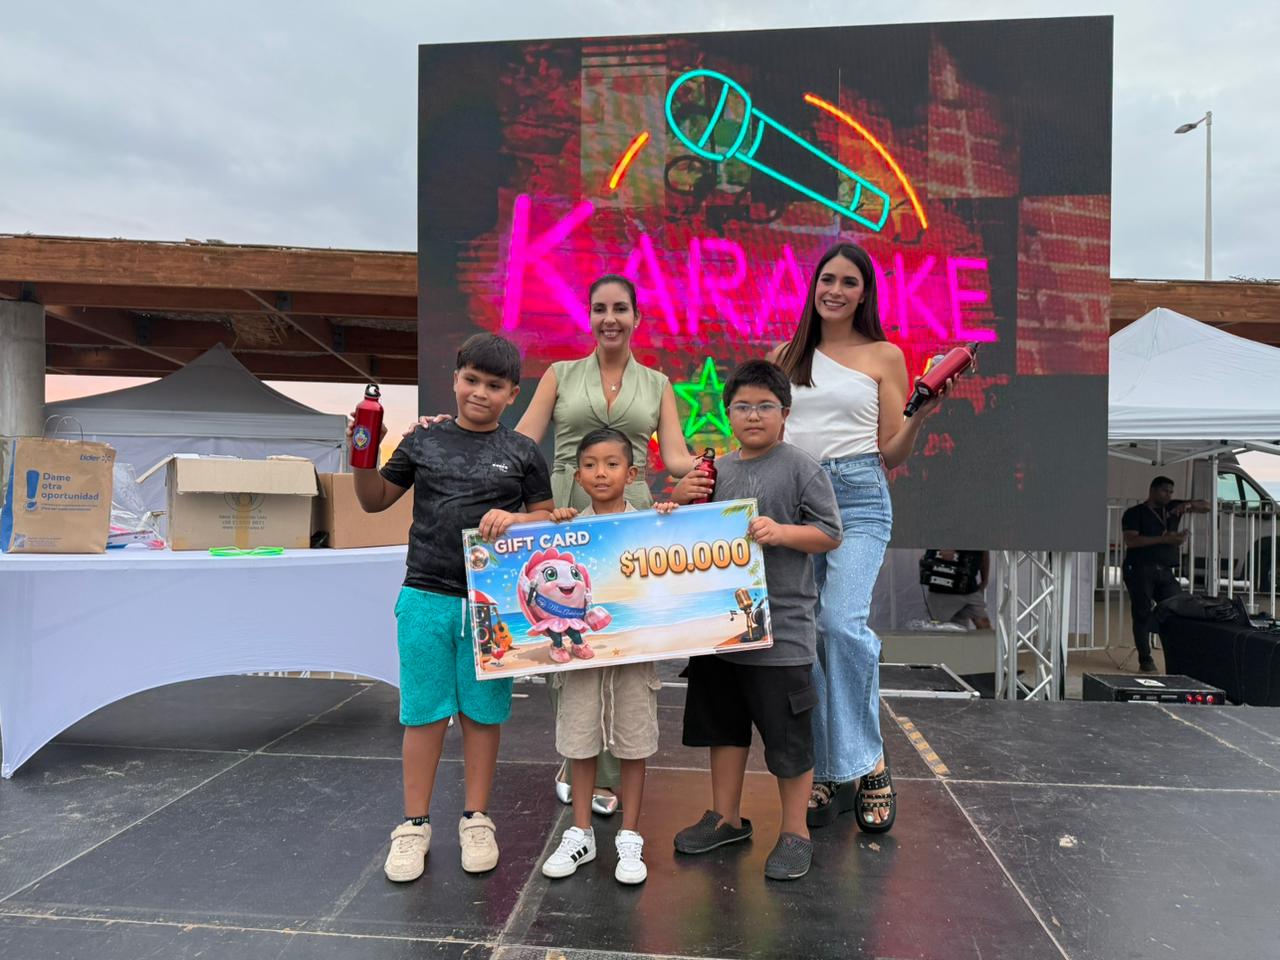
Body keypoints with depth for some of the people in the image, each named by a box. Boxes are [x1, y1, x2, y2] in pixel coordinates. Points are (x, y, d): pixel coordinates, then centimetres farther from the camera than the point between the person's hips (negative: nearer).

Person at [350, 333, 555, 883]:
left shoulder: (522, 453, 4)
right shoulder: (424, 441, 7)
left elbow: (550, 519, 8)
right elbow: (375, 501, 14)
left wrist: (515, 518, -12)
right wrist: (362, 461, -3)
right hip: (427, 596, 1)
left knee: (482, 711, 9)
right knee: (423, 712, 7)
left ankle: (476, 820, 26)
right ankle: (414, 825, 22)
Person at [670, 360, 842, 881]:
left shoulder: (801, 468, -7)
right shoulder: (718, 470, 9)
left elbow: (830, 534, -8)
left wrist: (782, 532, -23)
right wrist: (681, 501, -1)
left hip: (781, 626, -6)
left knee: (787, 732, 5)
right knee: (722, 721, 18)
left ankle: (795, 832, 24)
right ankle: (726, 817, 36)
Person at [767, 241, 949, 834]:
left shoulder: (884, 356, 8)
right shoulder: (786, 355, 16)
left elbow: (892, 455, 6)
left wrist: (921, 414, -10)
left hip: (858, 496, -3)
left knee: (843, 623, -22)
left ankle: (866, 760, -2)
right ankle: (829, 773, 14)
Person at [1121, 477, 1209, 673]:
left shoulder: (1173, 508, 17)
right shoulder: (1134, 513, 3)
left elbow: (1205, 507, 19)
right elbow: (1131, 541, -11)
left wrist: (1189, 505, -4)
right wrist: (1164, 539, -17)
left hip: (1165, 571, 4)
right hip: (1140, 569, -4)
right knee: (1143, 614, -5)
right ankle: (1145, 660, 0)